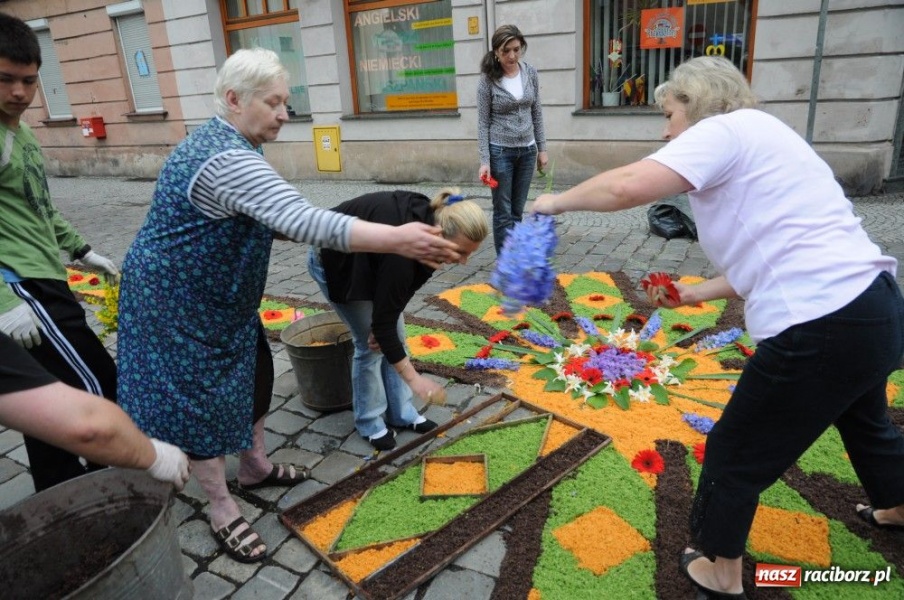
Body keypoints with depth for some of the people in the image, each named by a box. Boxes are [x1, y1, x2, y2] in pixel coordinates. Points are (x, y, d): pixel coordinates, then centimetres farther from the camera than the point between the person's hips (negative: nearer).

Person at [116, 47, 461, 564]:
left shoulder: (219, 142, 5)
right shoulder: (228, 160, -30)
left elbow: (261, 219, 12)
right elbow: (302, 220, -42)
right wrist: (396, 239, -48)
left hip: (214, 294, 10)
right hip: (177, 300, -10)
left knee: (253, 374, 17)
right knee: (201, 398, 2)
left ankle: (255, 467, 37)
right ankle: (224, 512, 19)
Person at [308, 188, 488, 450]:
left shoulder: (432, 221, -20)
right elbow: (383, 321, -34)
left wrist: (383, 323, -14)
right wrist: (413, 378, -29)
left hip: (368, 260, 7)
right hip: (335, 261, -7)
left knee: (396, 335, 6)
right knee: (370, 344, -5)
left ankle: (401, 413, 20)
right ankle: (369, 422, 14)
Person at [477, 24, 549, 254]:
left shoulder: (531, 73, 2)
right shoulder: (488, 80, -9)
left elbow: (537, 113, 9)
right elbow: (483, 122, -8)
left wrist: (541, 148, 7)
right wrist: (484, 160, -14)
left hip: (527, 150, 4)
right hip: (500, 151, -4)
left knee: (517, 211, 10)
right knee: (503, 212, 1)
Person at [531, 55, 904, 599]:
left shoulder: (724, 129, -9)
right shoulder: (757, 138, 20)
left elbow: (628, 186, -25)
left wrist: (559, 201, -9)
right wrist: (695, 294, 13)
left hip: (824, 328, -10)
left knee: (737, 452, 9)